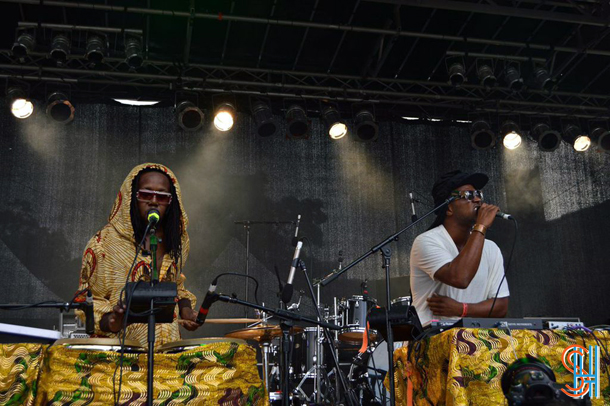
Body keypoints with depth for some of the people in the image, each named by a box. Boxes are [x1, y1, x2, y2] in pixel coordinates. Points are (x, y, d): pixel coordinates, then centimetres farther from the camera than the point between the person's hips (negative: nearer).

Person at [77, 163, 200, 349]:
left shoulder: (177, 241, 10)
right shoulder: (106, 242, -5)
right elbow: (88, 299, 1)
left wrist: (185, 310, 7)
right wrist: (109, 321, -17)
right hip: (120, 346, -4)